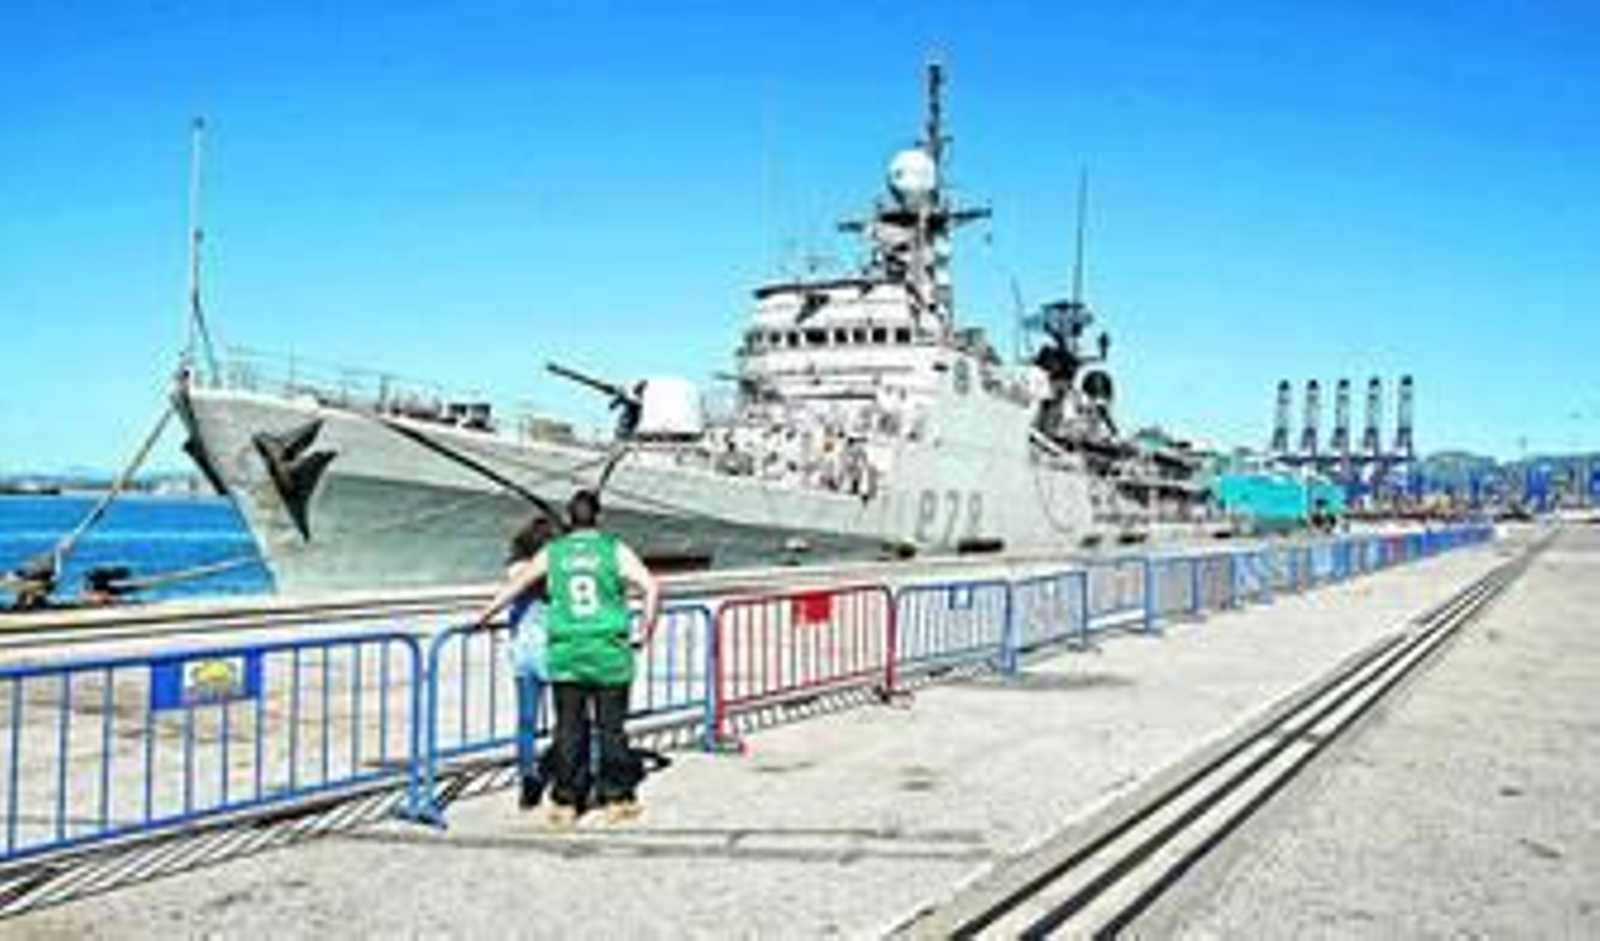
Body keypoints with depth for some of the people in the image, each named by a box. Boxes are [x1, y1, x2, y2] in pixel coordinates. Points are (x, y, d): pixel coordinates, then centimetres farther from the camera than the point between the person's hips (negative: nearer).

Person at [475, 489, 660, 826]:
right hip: (610, 654, -2)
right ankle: (616, 798, 13)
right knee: (611, 729, 6)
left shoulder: (552, 553, 7)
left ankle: (565, 802, 11)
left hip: (566, 655, 2)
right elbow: (651, 588, -8)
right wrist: (645, 631, 2)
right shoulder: (615, 550, 0)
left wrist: (483, 617, 27)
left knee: (569, 730, 8)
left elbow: (514, 586, 14)